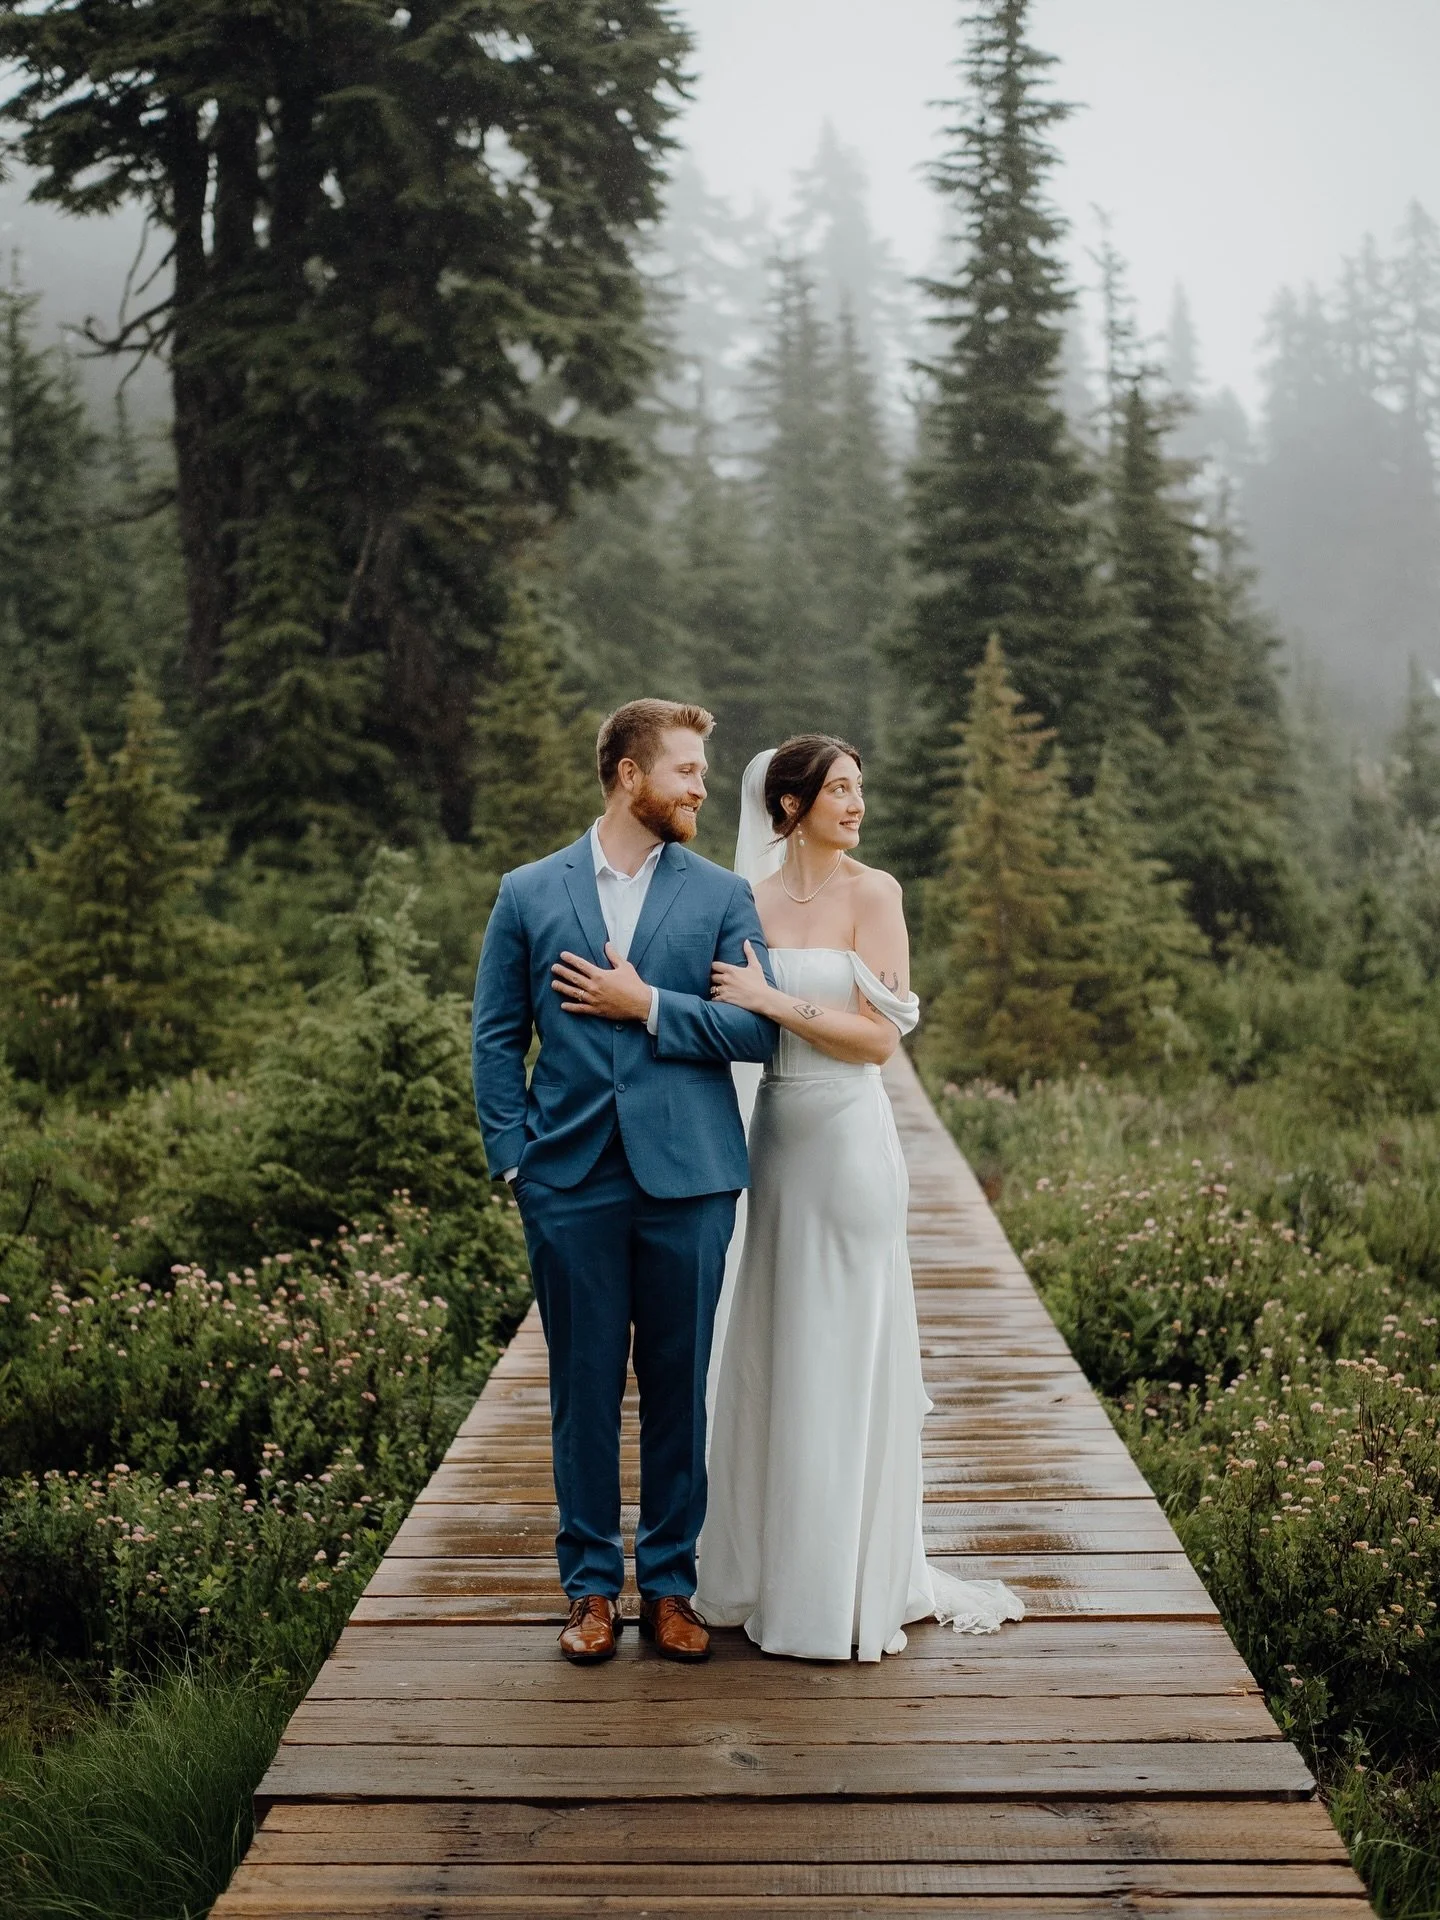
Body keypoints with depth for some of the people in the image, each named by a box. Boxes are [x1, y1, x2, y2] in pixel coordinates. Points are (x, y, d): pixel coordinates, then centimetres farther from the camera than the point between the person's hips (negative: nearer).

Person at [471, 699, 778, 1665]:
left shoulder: (722, 896, 6)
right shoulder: (529, 894, 7)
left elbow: (759, 1030, -2)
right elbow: (497, 1039, 7)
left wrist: (647, 1005, -9)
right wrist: (514, 1155, -2)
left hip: (688, 1178, 0)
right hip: (572, 1180, 0)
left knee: (679, 1386, 7)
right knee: (584, 1387, 6)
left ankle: (670, 1583, 19)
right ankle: (593, 1585, 19)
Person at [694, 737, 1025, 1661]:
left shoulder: (872, 892, -5)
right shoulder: (751, 901, 7)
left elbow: (880, 1037, -10)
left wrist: (774, 1000, -15)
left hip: (849, 1136, -4)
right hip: (775, 1134, 4)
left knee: (846, 1352, 2)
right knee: (771, 1350, 10)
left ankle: (853, 1584, 15)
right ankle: (771, 1567, 25)